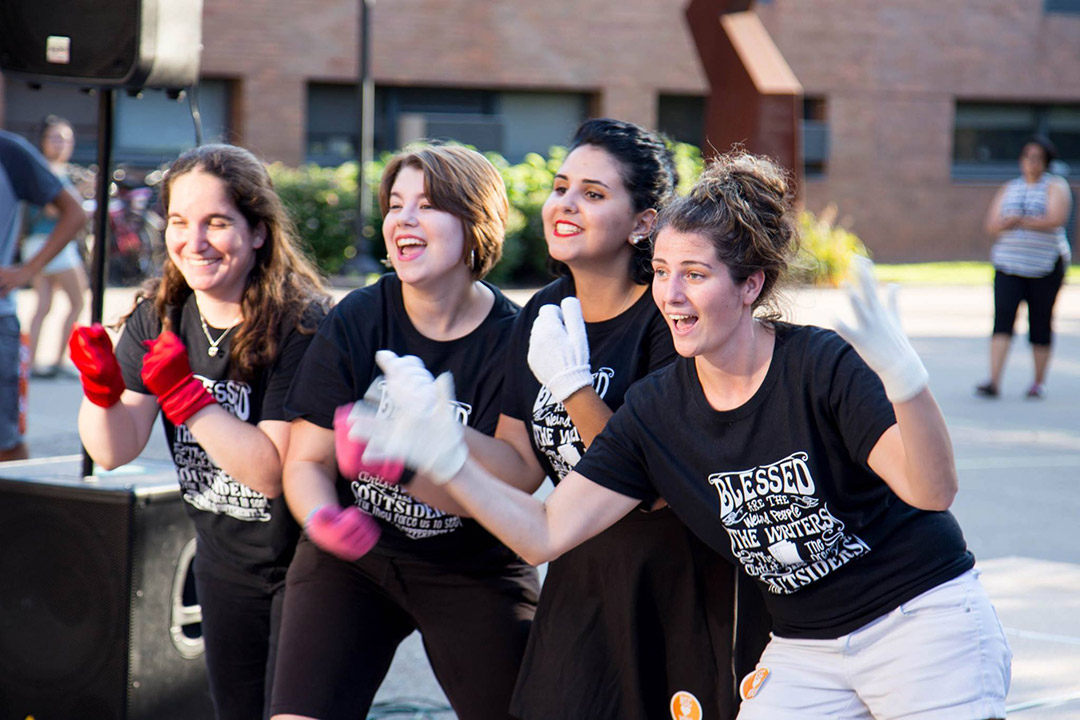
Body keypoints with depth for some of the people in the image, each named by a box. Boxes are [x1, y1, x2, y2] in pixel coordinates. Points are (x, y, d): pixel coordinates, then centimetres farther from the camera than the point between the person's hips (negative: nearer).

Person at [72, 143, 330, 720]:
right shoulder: (158, 315, -4)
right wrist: (100, 388, -26)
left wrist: (182, 393, -33)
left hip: (305, 565, -6)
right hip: (223, 562, 6)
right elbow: (114, 451, -6)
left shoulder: (301, 325, -23)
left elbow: (274, 471, -27)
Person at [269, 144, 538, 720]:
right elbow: (306, 461, -4)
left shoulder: (514, 341, -13)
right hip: (352, 559, 1)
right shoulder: (355, 321, -8)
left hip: (475, 570, -1)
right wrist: (321, 515, -27)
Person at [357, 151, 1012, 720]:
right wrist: (444, 457, -15)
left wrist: (902, 377, -47)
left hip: (925, 624, -4)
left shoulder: (823, 365, -18)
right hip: (804, 651, 5)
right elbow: (546, 533, -4)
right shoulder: (656, 409, -3)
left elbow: (932, 490, -30)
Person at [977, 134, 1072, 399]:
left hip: (1046, 265, -3)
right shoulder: (1008, 189, 15)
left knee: (1040, 322, 2)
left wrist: (1019, 221, -13)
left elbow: (1056, 219, -15)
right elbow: (992, 225, 5)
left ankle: (1039, 382, 14)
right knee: (1003, 317, -12)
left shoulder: (1056, 186, 2)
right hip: (1008, 263, 3)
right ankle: (994, 381, -19)